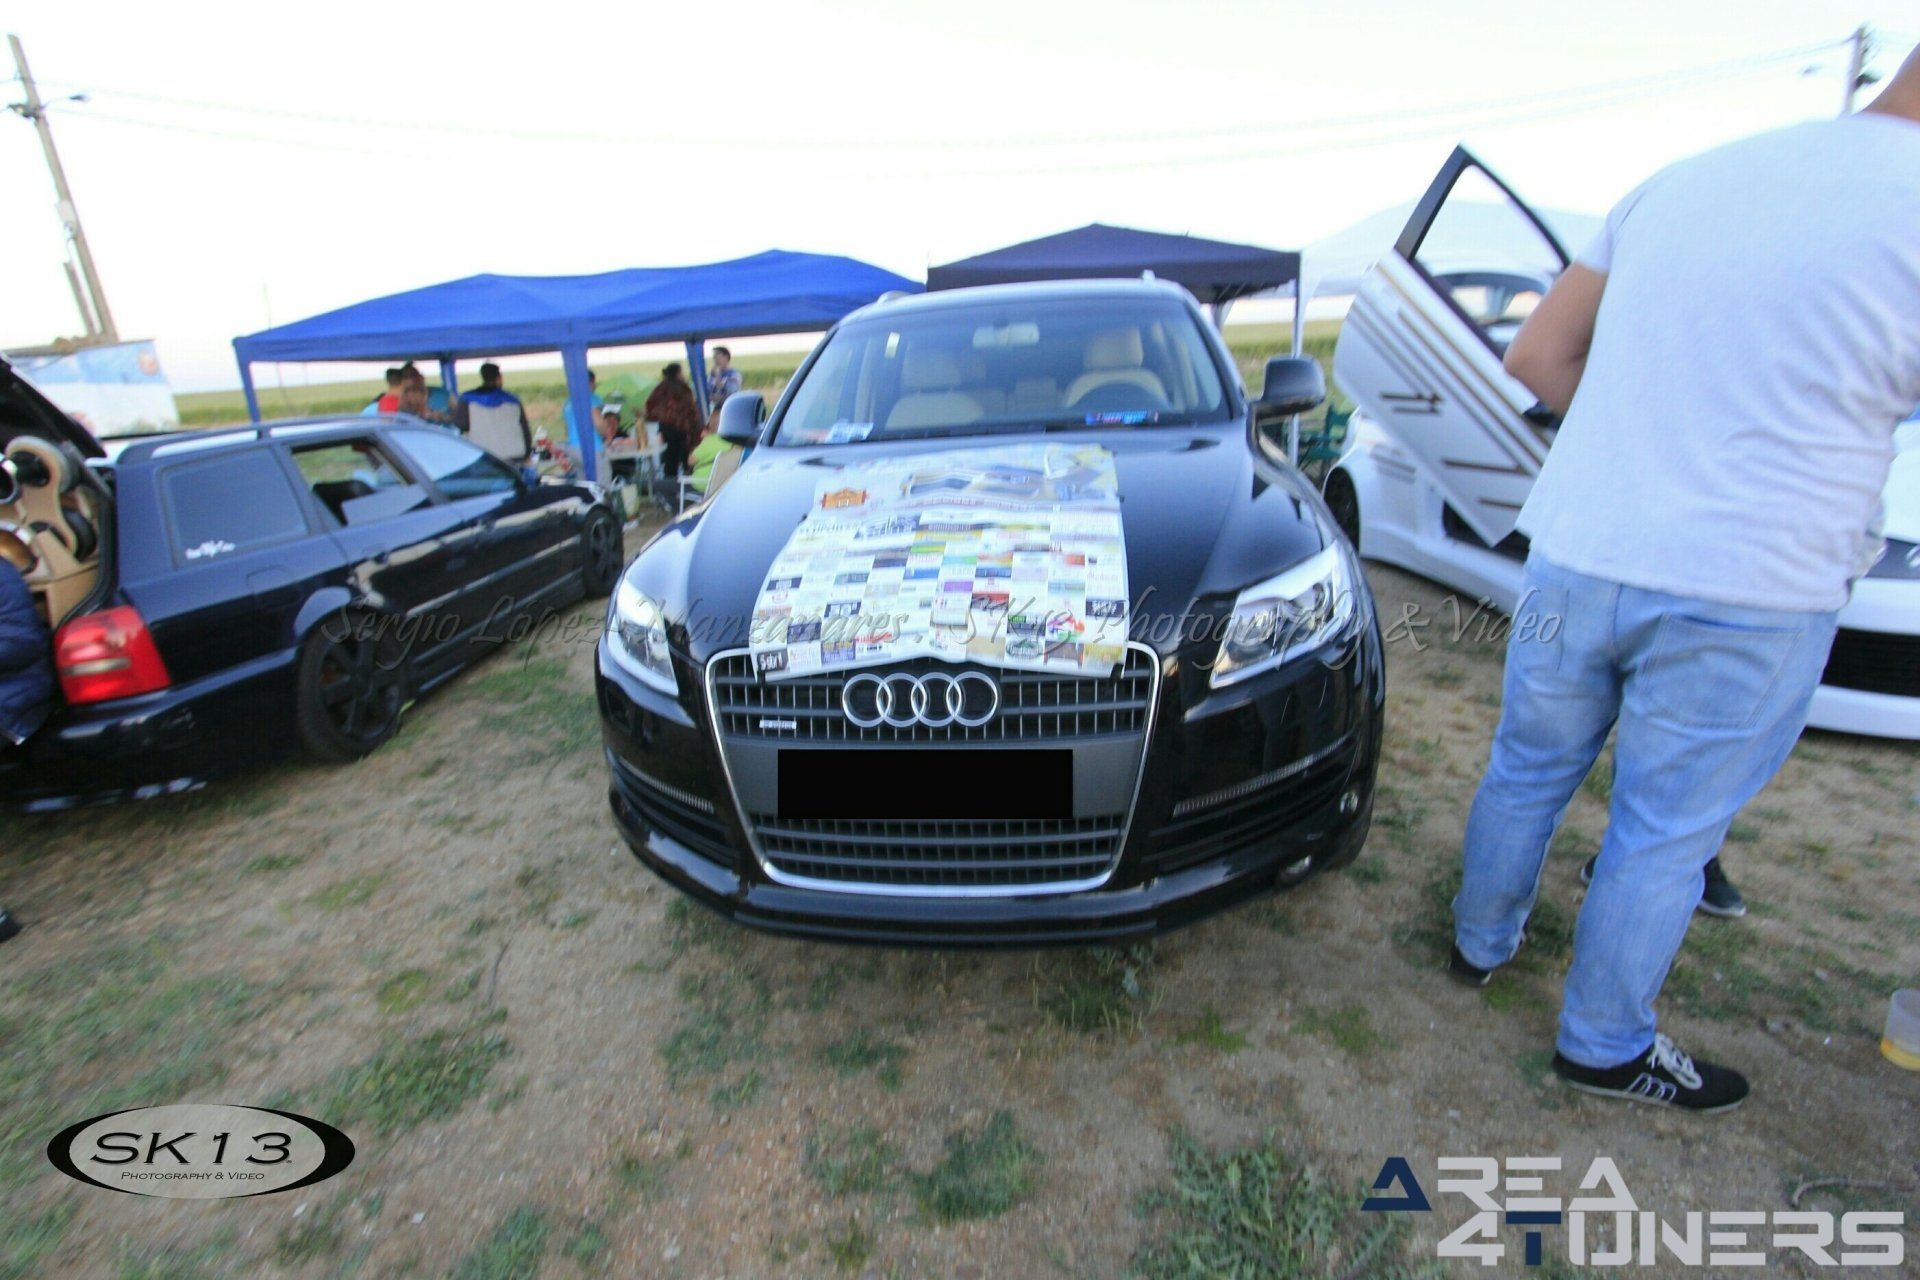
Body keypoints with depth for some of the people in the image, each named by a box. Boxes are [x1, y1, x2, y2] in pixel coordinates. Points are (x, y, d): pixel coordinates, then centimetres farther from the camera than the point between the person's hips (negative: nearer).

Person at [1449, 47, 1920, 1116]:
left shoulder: (1683, 182, 9)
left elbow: (1537, 357, 12)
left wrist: (1649, 442, 14)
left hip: (1577, 558, 5)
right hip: (1750, 594, -4)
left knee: (1527, 773, 21)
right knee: (1667, 834, 12)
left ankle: (1482, 943, 43)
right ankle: (1606, 1047, 32)